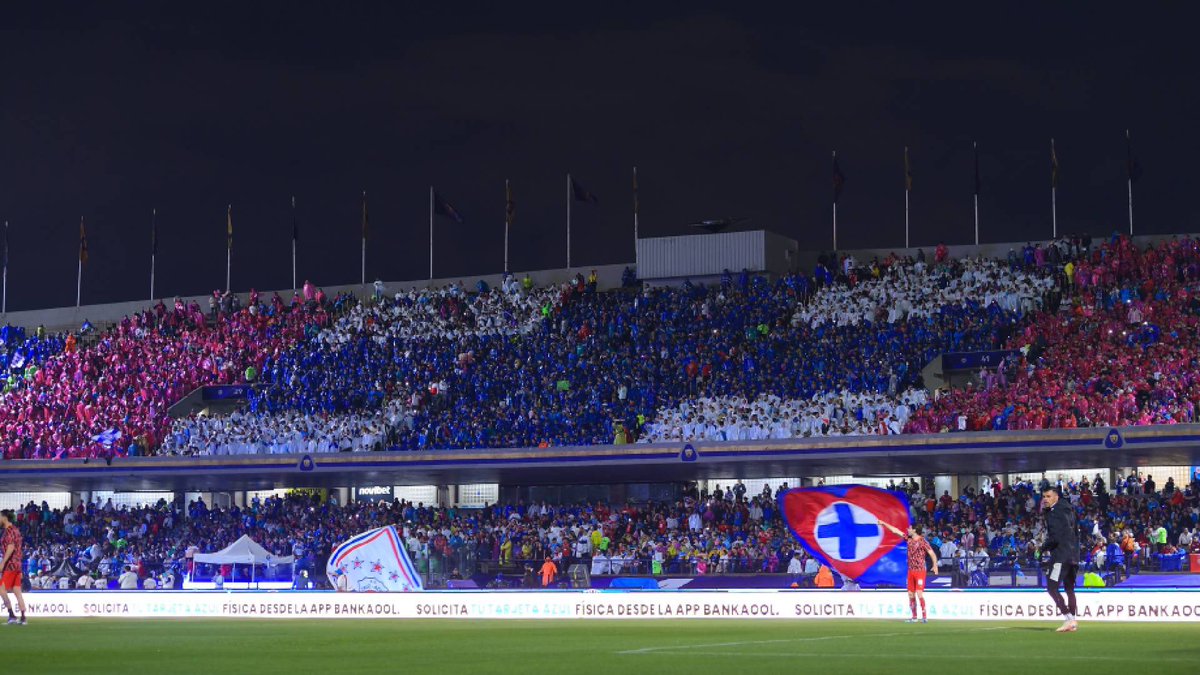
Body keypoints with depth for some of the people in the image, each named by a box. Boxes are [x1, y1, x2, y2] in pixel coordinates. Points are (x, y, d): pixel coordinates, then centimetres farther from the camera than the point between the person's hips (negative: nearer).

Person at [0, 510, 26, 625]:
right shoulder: (15, 530, 17)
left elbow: (11, 547, -22)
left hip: (10, 564, -9)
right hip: (17, 564, 9)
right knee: (17, 591, 7)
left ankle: (12, 615, -9)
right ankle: (23, 617, 5)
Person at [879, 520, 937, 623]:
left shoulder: (922, 541, -11)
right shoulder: (909, 538, 8)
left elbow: (932, 553, -13)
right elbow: (895, 531, 15)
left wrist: (935, 565, -25)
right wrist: (884, 524, 19)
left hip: (920, 571, -7)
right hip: (911, 570, 7)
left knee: (919, 593, -14)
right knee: (911, 594, 6)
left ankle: (924, 616, -10)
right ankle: (914, 617, 12)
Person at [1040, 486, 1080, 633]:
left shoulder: (1053, 513, -12)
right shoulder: (1067, 510, 17)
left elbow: (1055, 537, -20)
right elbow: (1076, 533, 23)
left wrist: (1044, 547, -4)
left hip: (1061, 555, -10)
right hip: (1073, 557, 10)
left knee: (1052, 588, -9)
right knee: (1069, 589, 14)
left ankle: (1069, 618, -17)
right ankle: (1072, 622, 15)